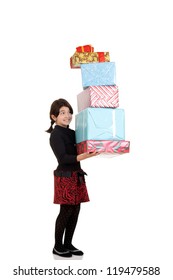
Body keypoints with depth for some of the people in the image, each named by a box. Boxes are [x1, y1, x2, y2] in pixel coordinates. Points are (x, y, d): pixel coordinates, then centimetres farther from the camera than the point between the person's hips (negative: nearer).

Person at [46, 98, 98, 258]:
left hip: (77, 176, 7)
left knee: (75, 211, 10)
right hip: (65, 177, -7)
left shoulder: (72, 133, 11)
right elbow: (63, 158, -21)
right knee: (66, 211, -2)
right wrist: (84, 156, -33)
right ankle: (58, 246, 11)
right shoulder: (56, 135, -12)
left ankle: (68, 244, 21)